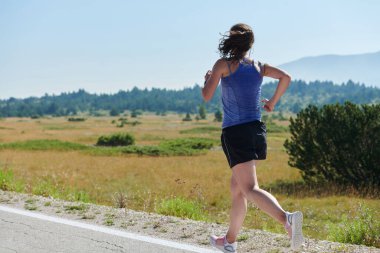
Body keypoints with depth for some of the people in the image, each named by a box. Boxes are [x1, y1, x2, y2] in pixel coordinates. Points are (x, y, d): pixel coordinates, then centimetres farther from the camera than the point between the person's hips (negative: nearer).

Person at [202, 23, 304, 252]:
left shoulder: (223, 64, -3)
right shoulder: (259, 66, 8)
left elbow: (207, 96, -4)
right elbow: (286, 77, -4)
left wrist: (207, 79, 17)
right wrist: (272, 103, 9)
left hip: (235, 133, -6)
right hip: (257, 130, 6)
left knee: (250, 189, -13)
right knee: (237, 187, 19)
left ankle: (287, 218, -38)